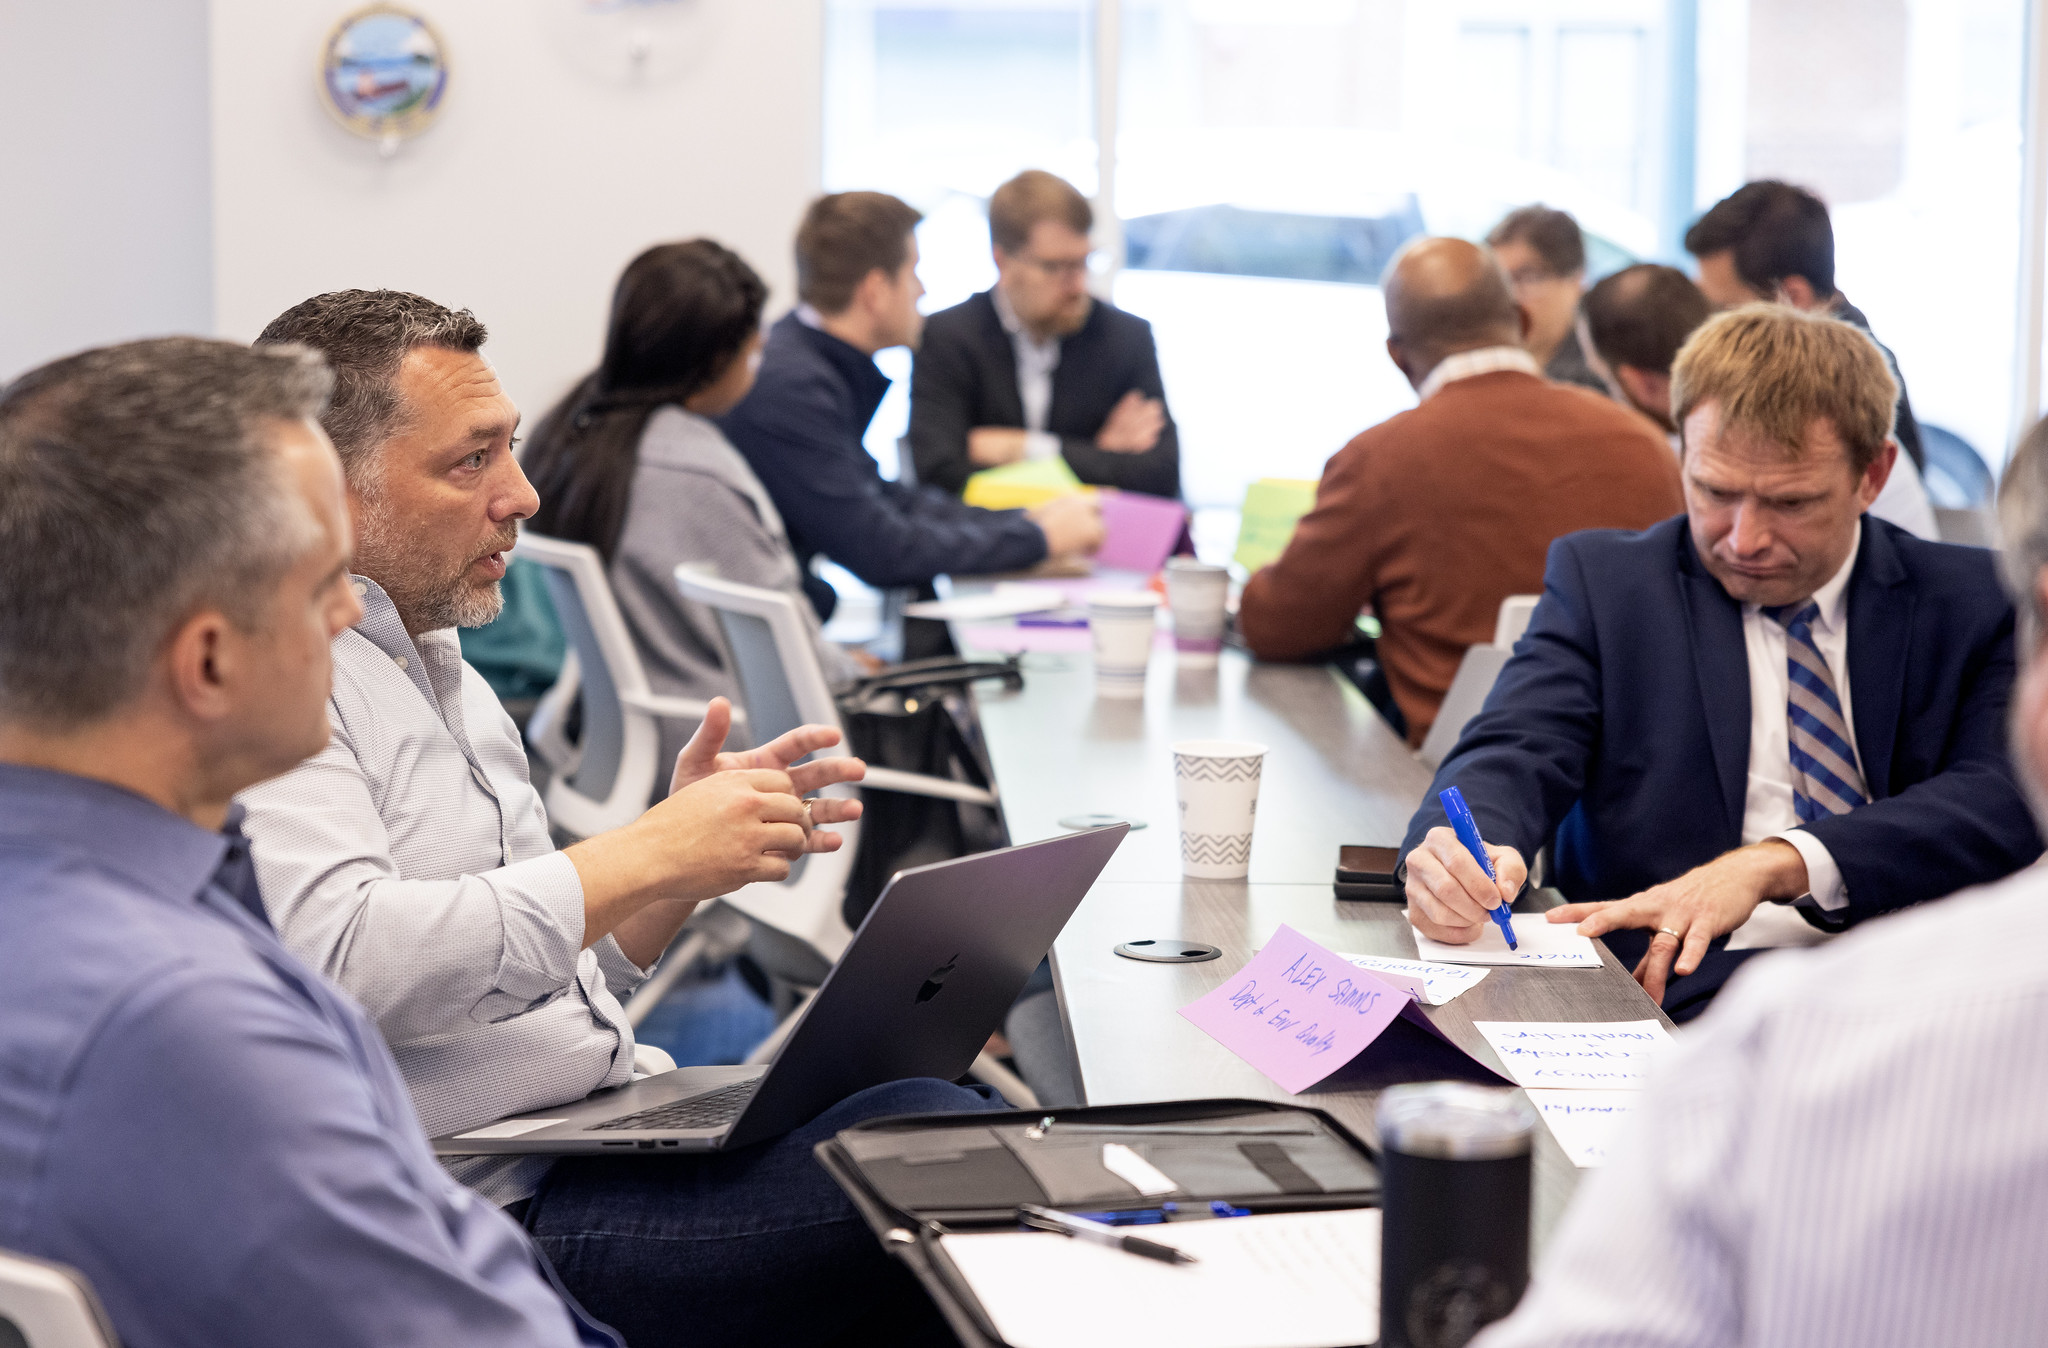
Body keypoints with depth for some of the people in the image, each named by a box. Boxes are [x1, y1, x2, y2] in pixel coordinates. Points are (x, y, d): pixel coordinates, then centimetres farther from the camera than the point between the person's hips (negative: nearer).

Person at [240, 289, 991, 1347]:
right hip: (493, 1213, -9)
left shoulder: (437, 670, 22)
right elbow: (342, 965, -25)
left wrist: (691, 845, 8)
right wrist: (643, 858, -17)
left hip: (601, 1142, 10)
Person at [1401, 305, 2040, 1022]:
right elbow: (1515, 752, -3)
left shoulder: (1973, 601, 10)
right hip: (1684, 993, -2)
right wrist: (1462, 856, -29)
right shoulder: (1600, 581, 11)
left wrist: (1777, 862, -21)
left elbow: (2009, 797, -5)